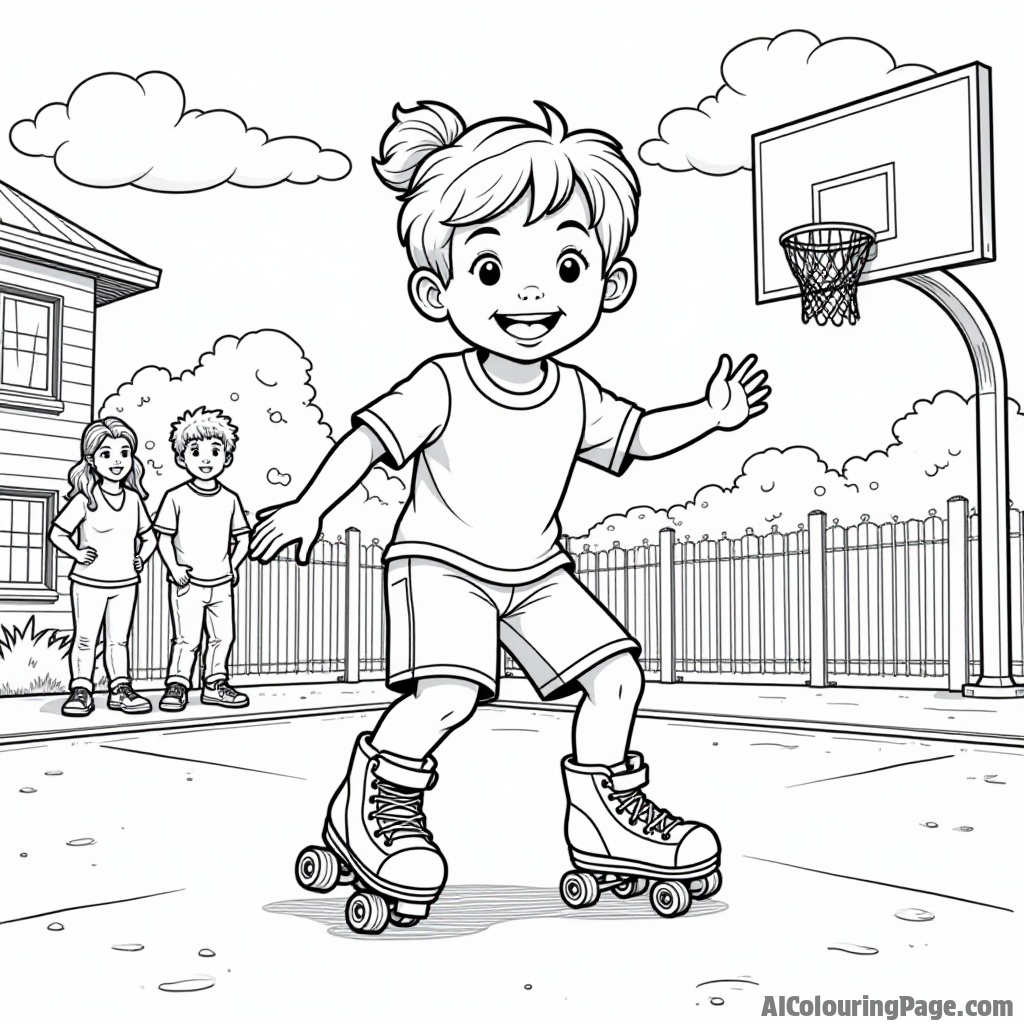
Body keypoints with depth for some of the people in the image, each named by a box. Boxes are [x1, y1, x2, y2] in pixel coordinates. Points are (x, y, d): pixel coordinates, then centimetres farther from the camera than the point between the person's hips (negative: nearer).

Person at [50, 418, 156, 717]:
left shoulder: (134, 499, 4)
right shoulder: (84, 499, -9)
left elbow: (149, 536, 15)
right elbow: (57, 532, -4)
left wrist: (141, 557, 1)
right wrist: (77, 553, -14)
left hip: (125, 582, 4)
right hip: (89, 581, -4)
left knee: (118, 640, 11)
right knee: (85, 639, 4)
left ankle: (120, 690, 18)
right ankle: (81, 691, 12)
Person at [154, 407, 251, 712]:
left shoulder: (229, 499, 5)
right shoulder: (176, 498, -4)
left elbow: (243, 538, 10)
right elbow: (164, 537, -2)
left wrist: (232, 565, -1)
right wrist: (173, 568, -13)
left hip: (221, 583, 4)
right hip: (188, 583, -4)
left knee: (223, 636, 9)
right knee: (186, 639, -4)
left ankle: (215, 684, 22)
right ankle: (176, 686, 7)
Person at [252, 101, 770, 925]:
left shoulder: (576, 398, -2)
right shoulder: (441, 388, -18)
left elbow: (636, 438, 13)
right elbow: (369, 438, -18)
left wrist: (709, 414, 4)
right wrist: (307, 509, -25)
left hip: (536, 572, 6)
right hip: (443, 563, -6)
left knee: (618, 672, 1)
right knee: (448, 693, -27)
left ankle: (603, 813, 19)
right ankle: (372, 804, -2)